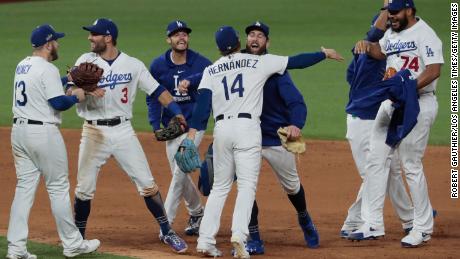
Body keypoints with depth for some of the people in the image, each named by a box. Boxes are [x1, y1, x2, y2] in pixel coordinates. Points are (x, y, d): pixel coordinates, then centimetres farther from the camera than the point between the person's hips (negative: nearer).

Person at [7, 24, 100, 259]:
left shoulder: (22, 66, 13)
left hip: (19, 131, 8)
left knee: (24, 188, 7)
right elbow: (58, 103, -19)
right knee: (58, 188, 2)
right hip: (43, 133, -8)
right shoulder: (47, 69, -14)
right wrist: (76, 97, 0)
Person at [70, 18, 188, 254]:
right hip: (94, 132, 0)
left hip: (123, 131, 0)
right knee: (84, 188, 3)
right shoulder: (86, 61, 0)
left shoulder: (133, 65, 2)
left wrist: (177, 112, -10)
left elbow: (156, 90, 2)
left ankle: (167, 233, 9)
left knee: (147, 184, -1)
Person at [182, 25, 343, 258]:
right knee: (247, 185, -5)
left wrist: (192, 133, -8)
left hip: (221, 128, 3)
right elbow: (295, 62, 7)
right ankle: (239, 236, -25)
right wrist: (324, 54, 20)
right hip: (248, 126, -3)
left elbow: (202, 102, -1)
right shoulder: (258, 62, 5)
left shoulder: (211, 70, 11)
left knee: (220, 186, 14)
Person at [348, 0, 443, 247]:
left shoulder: (425, 34, -12)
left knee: (411, 165, -6)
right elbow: (379, 52, 29)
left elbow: (434, 70, -22)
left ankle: (423, 227, 5)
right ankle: (372, 224, 10)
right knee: (375, 160, 5)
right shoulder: (392, 33, 15)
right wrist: (366, 45, 6)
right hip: (390, 104, 9)